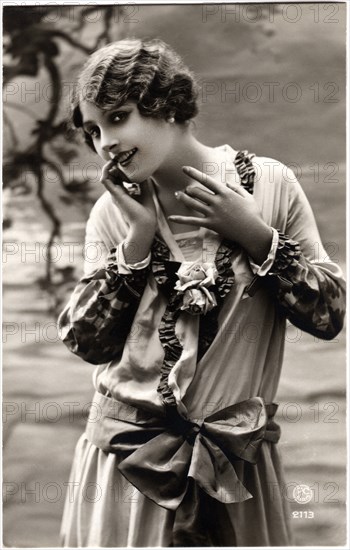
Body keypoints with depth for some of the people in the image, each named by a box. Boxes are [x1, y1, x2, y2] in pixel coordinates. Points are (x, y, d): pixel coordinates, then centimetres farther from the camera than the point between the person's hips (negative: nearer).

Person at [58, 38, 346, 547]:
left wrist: (254, 235, -14)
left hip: (240, 459, 0)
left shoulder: (269, 184, -4)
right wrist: (140, 236, -12)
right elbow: (86, 343, -5)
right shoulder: (114, 212, 0)